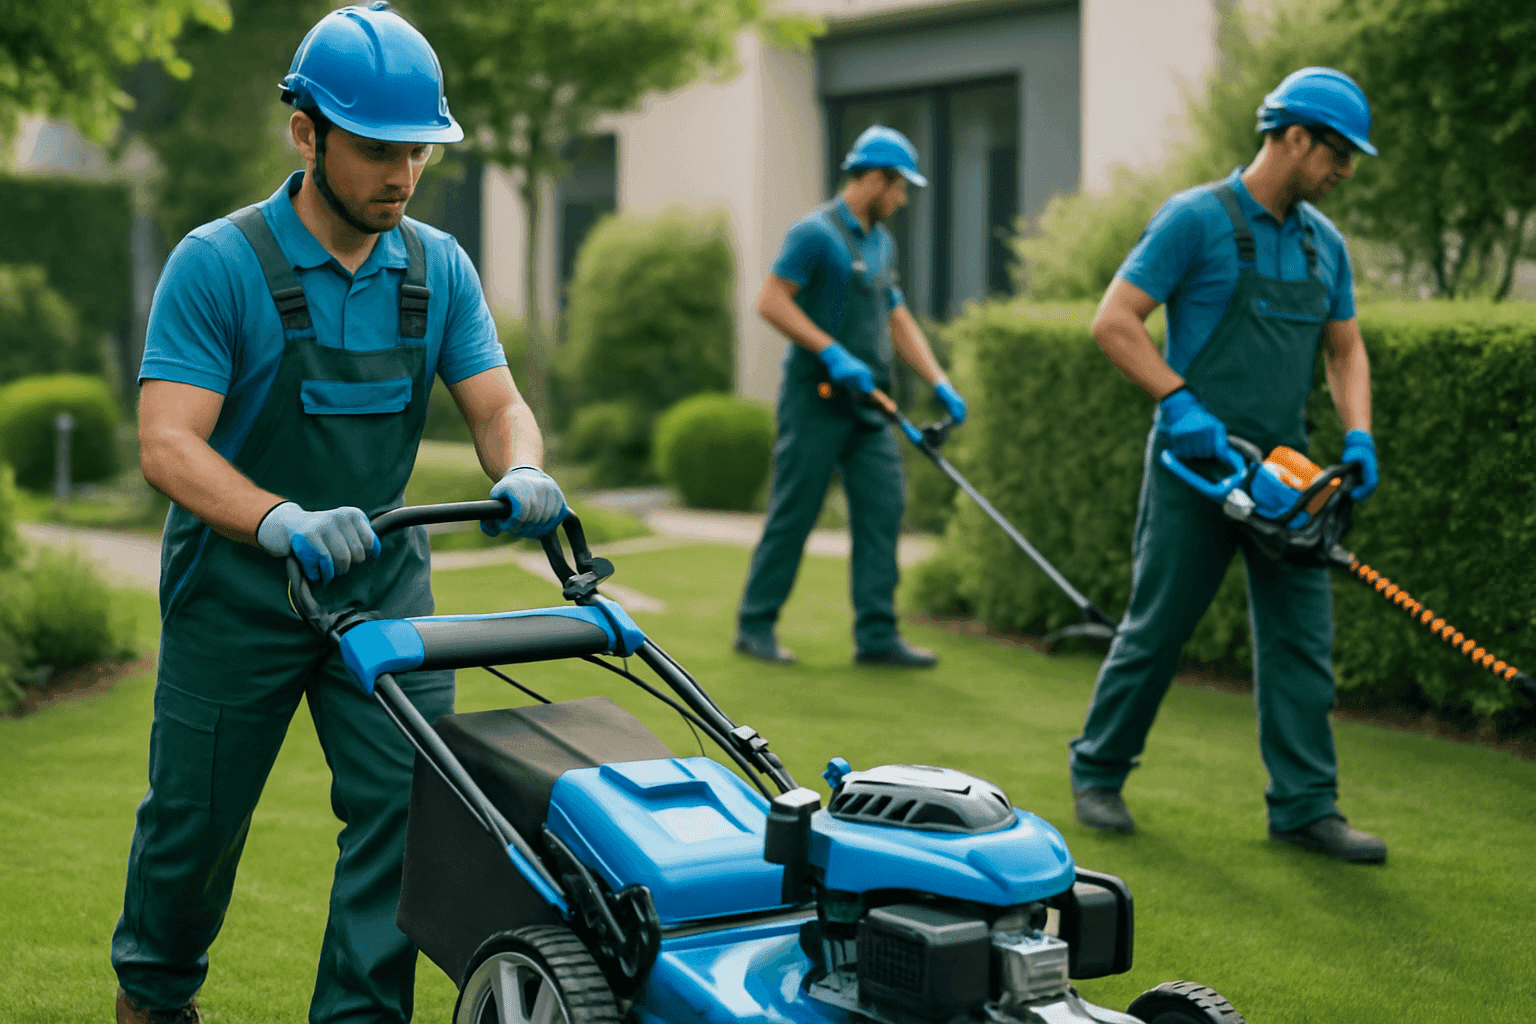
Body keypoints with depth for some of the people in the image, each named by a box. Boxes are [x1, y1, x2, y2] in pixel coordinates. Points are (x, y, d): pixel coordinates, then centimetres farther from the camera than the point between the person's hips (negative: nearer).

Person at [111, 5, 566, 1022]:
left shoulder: (439, 269, 0)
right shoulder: (217, 264, -16)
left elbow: (497, 404, -2)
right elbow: (169, 444, -24)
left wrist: (521, 473, -27)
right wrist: (285, 521, -42)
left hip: (383, 579, 4)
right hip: (237, 590, -3)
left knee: (410, 804, -7)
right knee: (194, 816, 11)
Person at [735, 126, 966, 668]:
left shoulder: (882, 242, 16)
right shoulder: (814, 232, -10)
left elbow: (900, 323, 19)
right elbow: (771, 301, -16)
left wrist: (941, 385, 9)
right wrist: (833, 352, -22)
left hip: (867, 402, 8)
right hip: (815, 399, -8)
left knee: (883, 509, 0)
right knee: (793, 513, -2)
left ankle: (876, 634, 3)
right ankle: (755, 625, 10)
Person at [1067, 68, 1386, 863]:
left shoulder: (1323, 242, 11)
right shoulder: (1195, 219, -10)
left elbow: (1345, 350, 17)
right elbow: (1114, 322, -13)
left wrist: (1357, 436, 1)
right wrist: (1181, 404, -21)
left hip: (1282, 468, 6)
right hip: (1196, 463, -6)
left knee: (1302, 635, 3)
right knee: (1157, 627, 3)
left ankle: (1305, 806, 9)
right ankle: (1097, 771, 21)